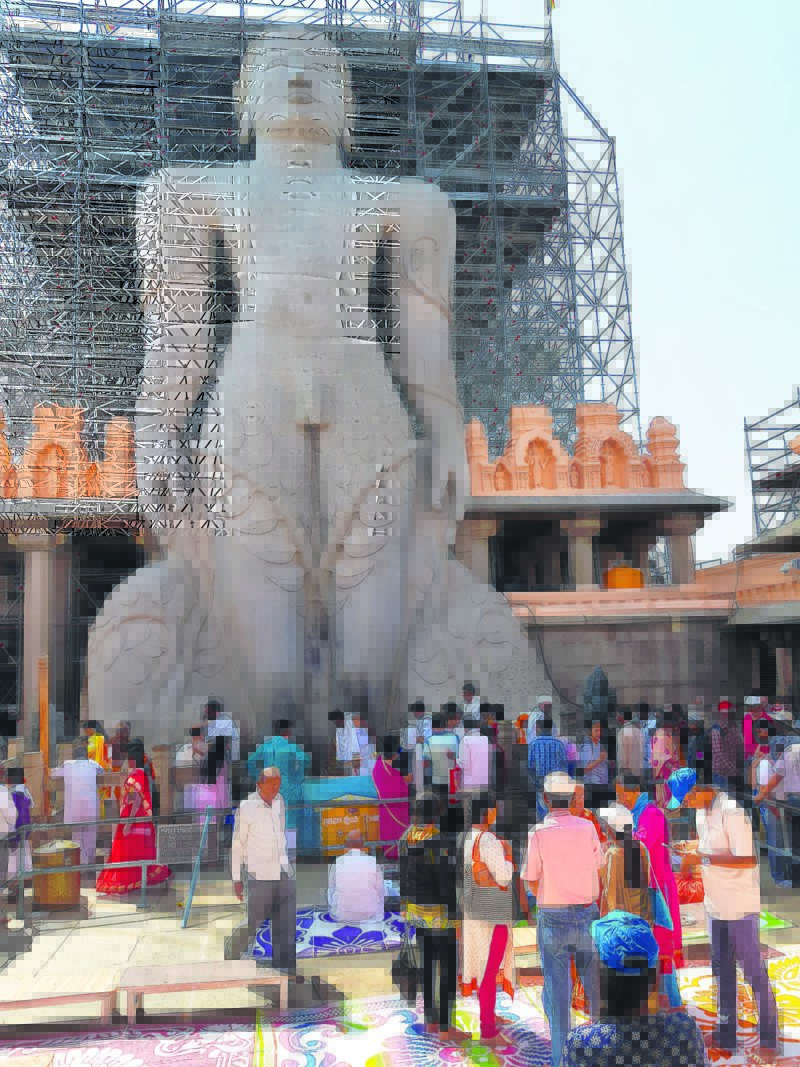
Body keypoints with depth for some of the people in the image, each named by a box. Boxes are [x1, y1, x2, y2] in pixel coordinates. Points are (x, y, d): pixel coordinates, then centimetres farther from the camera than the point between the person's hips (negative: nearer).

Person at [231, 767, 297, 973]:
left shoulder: (280, 801, 7)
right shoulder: (246, 807, -9)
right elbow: (237, 845, -5)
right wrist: (237, 879, -5)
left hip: (285, 873, 5)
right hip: (260, 877, -5)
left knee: (286, 925, 8)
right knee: (253, 923, -3)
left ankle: (285, 969, 18)